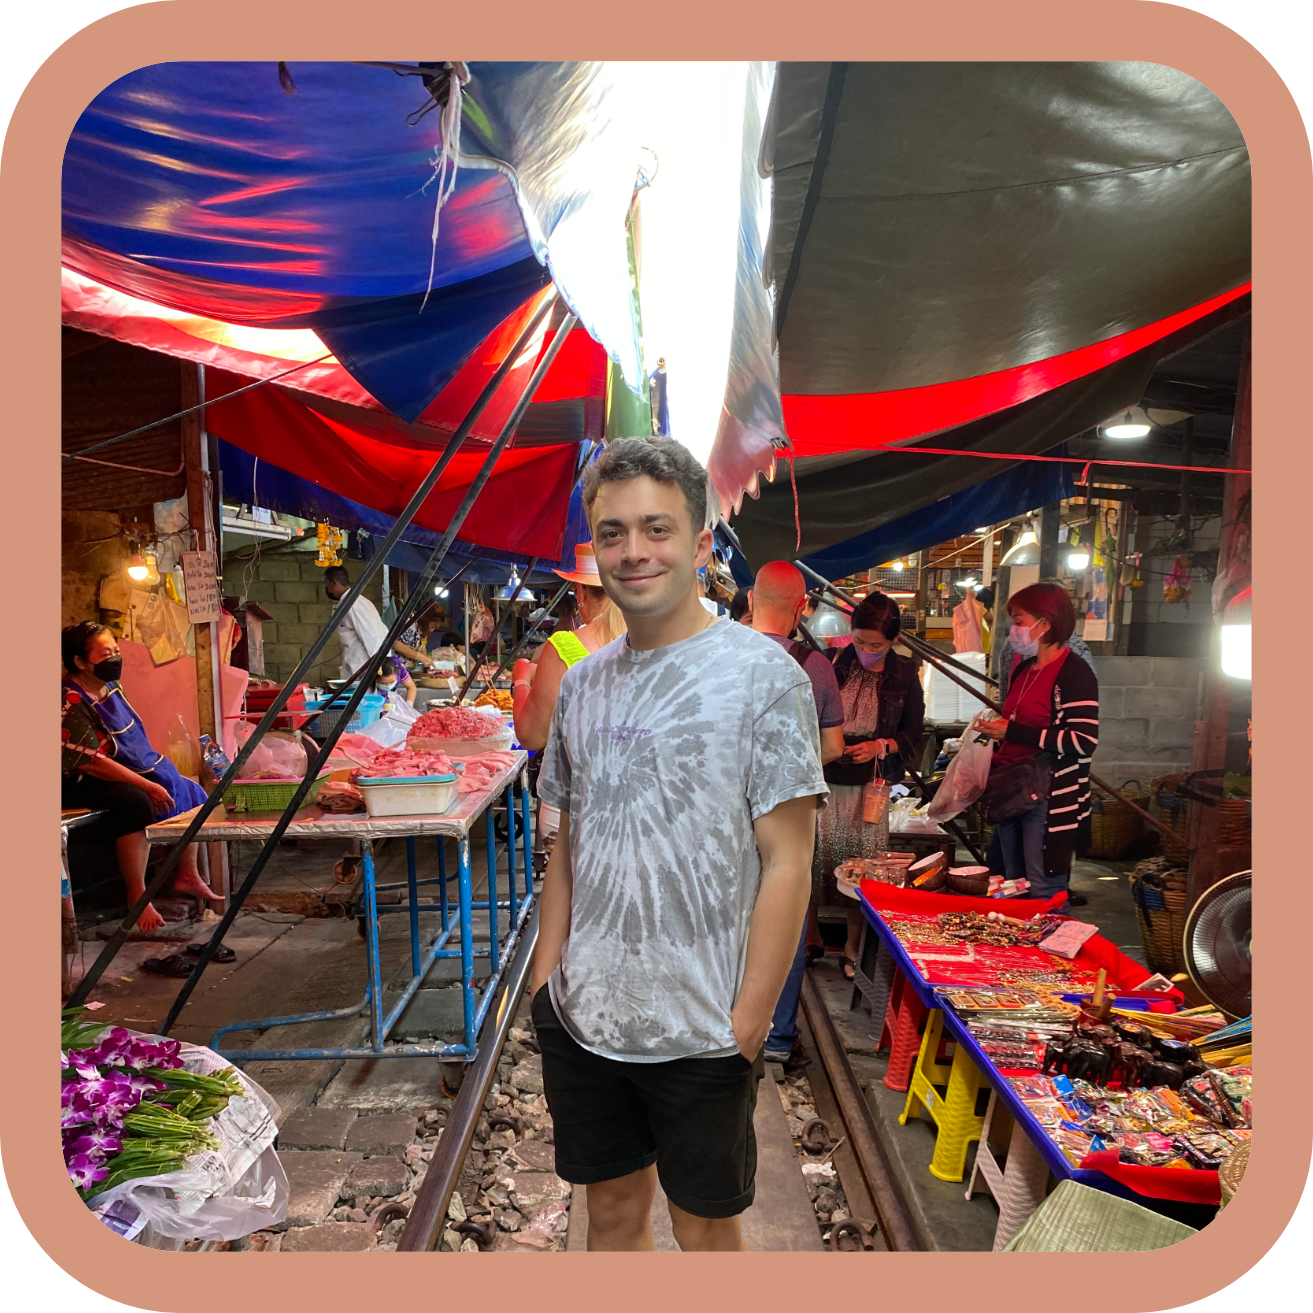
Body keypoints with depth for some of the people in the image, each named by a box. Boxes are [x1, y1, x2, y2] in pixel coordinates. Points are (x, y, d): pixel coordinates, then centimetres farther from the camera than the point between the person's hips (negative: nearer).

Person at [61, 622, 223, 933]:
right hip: (79, 784, -10)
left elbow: (135, 741, 17)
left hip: (123, 772, 10)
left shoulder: (111, 688, 6)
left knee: (187, 792, 7)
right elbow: (93, 764, -27)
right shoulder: (70, 704, -22)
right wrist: (149, 785, -27)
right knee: (137, 802, -35)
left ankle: (187, 875, 17)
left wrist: (158, 773, 6)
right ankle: (137, 895, -24)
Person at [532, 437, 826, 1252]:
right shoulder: (582, 683, 4)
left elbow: (786, 865, -13)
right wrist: (546, 979, 8)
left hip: (698, 1034, -4)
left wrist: (747, 1026, -13)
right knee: (613, 1208, 22)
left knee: (706, 1226, 16)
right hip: (582, 1022, 5)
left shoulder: (761, 674, -12)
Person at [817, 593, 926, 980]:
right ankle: (811, 930, 22)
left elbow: (913, 732, 7)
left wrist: (881, 746, -10)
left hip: (870, 783, 0)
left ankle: (852, 946, 20)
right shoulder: (832, 664, 0)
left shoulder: (904, 675, 2)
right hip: (824, 777, 0)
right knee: (815, 853, 1)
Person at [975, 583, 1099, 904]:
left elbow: (1084, 741, -21)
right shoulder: (1024, 669, 14)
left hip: (1050, 799, -8)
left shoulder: (1074, 672, -12)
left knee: (1045, 895, -4)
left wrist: (1012, 732, -19)